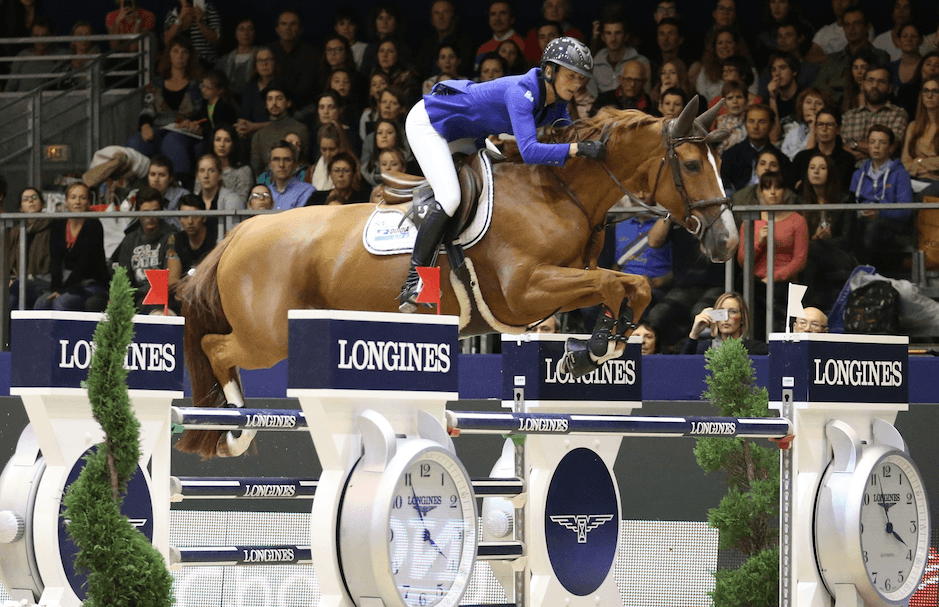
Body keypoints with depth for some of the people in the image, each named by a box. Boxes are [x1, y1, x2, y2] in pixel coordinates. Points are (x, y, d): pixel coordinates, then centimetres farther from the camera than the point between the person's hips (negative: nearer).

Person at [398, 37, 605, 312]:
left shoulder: (556, 105, -7)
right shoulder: (522, 92, -34)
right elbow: (529, 152, -45)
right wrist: (578, 148, -50)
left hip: (463, 134, 10)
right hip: (426, 122, -10)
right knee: (450, 198, -25)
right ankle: (413, 284, -24)